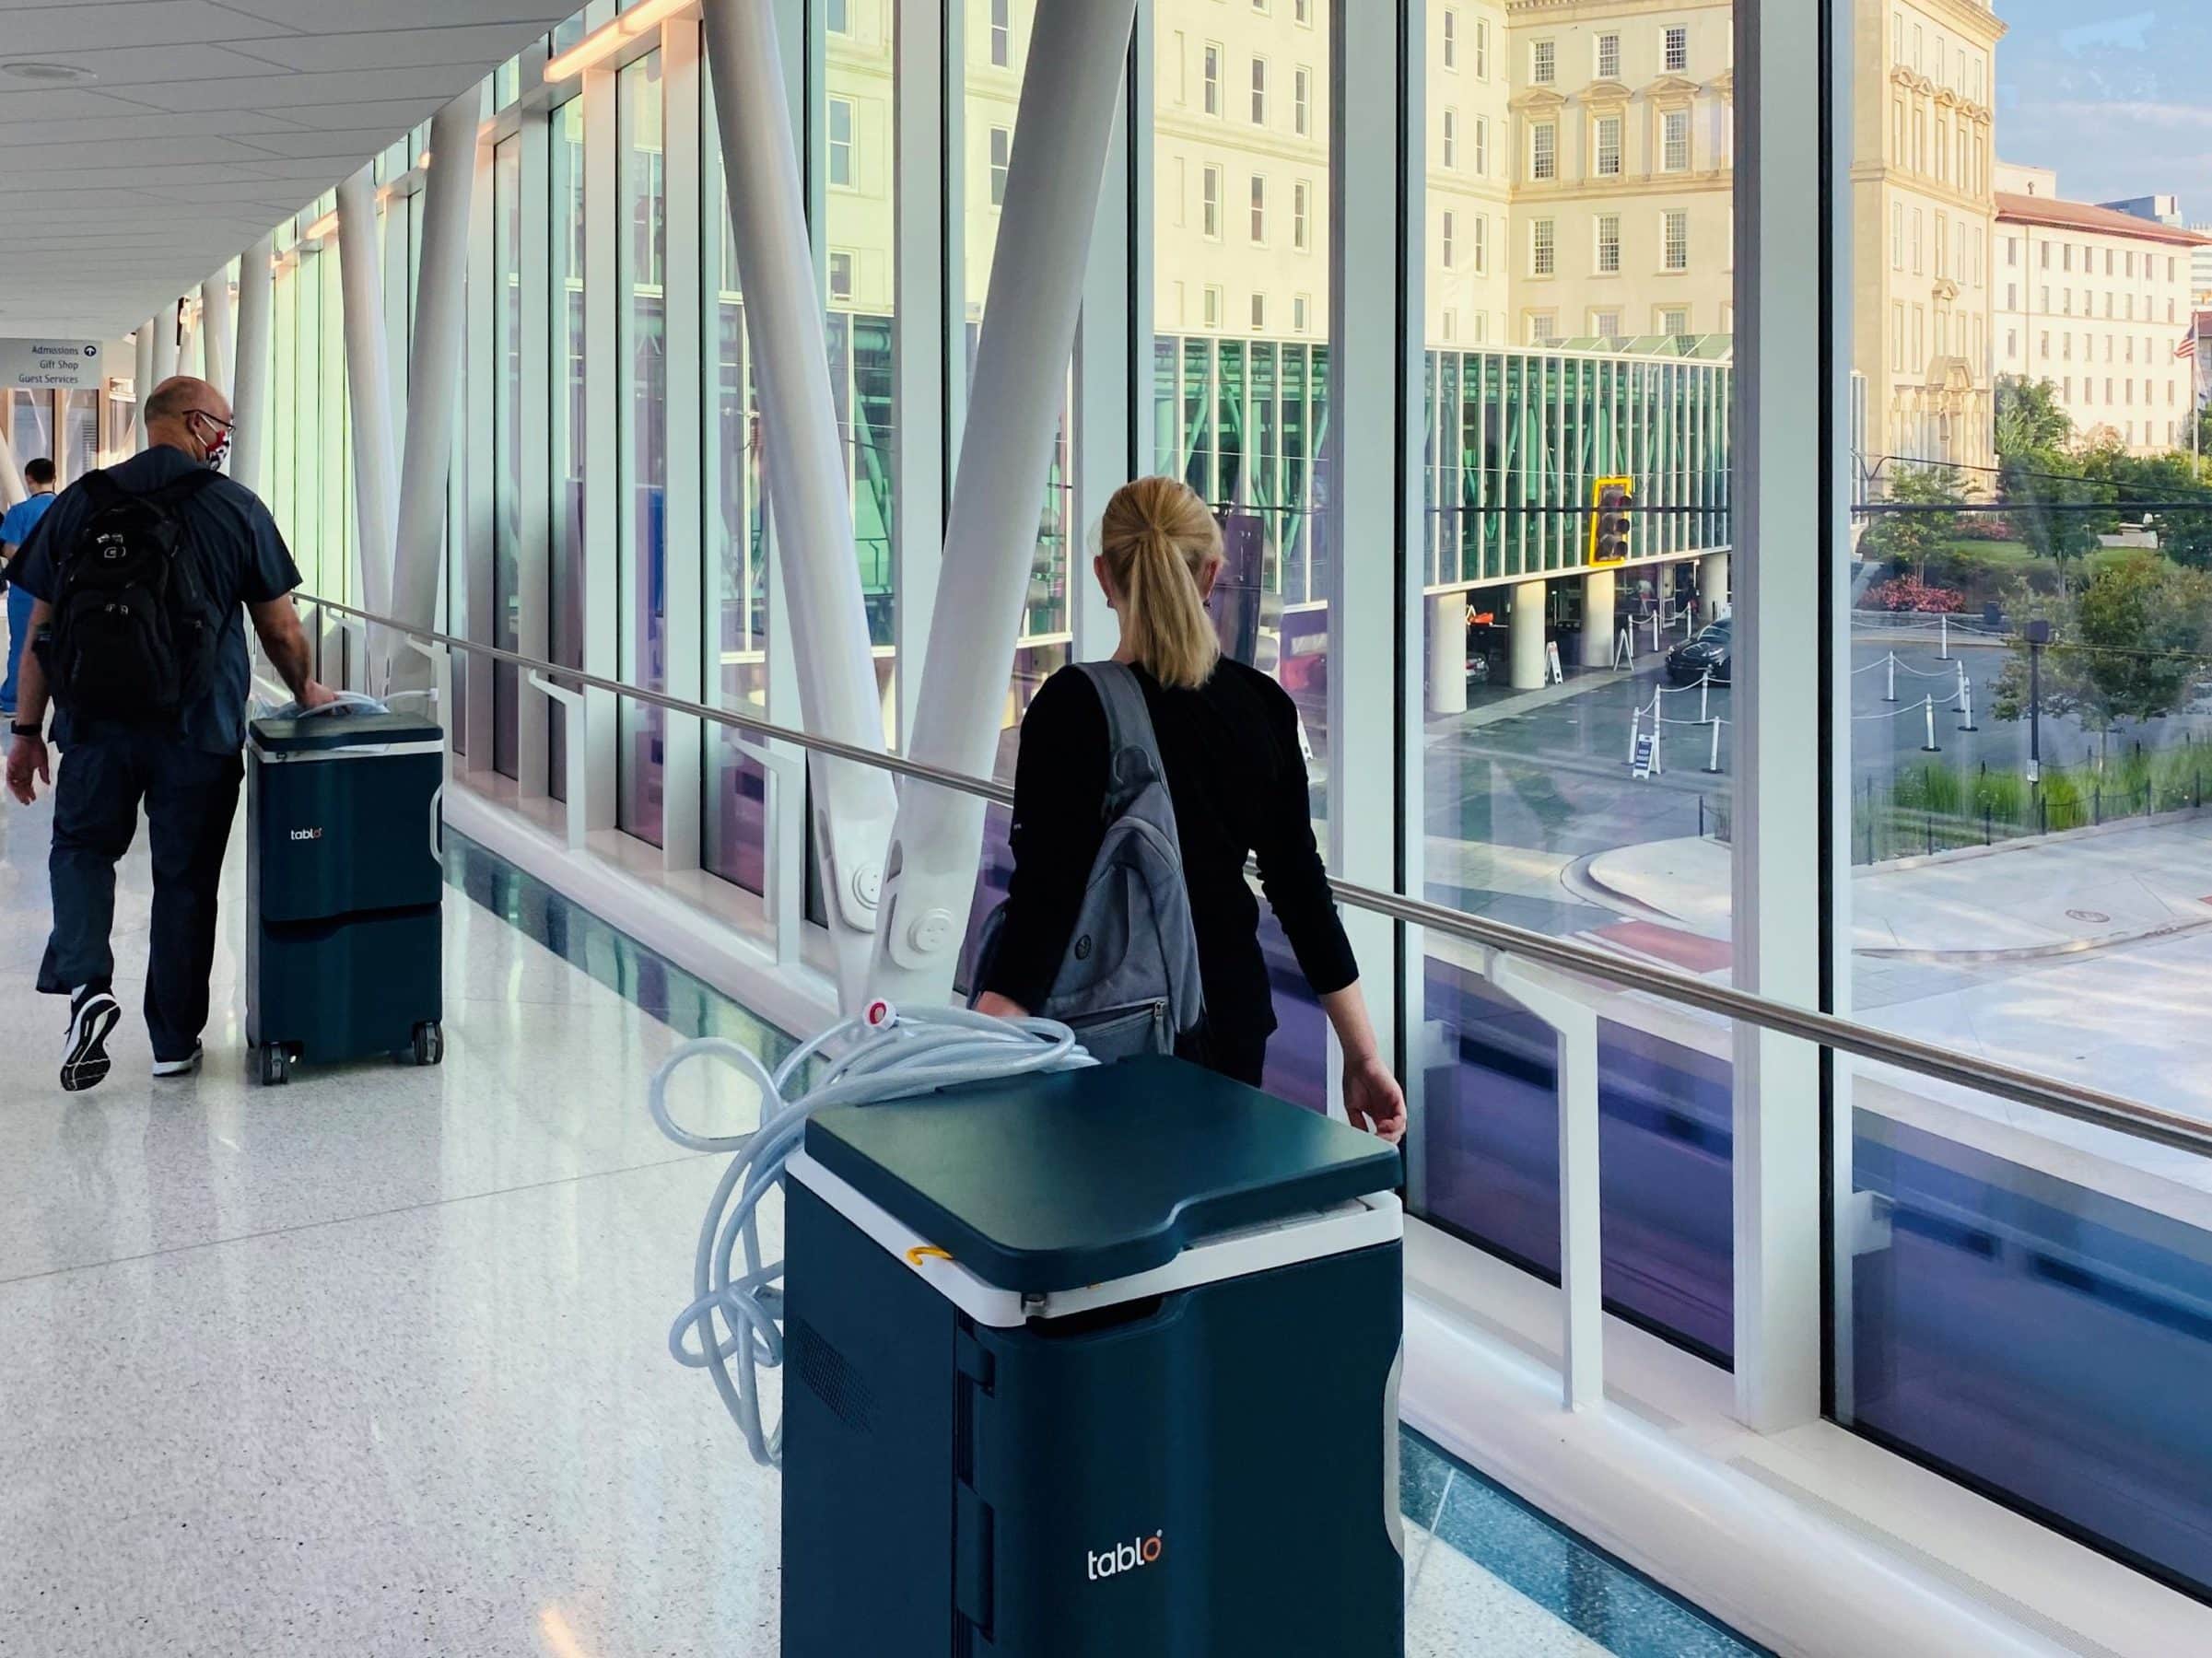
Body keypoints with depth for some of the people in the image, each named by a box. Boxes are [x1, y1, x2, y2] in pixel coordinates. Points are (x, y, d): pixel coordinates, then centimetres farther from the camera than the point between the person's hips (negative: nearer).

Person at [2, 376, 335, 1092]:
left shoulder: (81, 502, 3)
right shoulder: (237, 508, -2)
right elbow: (281, 629, 0)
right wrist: (306, 691, 19)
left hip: (98, 726, 1)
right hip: (201, 731, -1)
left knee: (82, 846, 21)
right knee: (185, 878, 10)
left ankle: (84, 980, -2)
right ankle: (174, 1043, 18)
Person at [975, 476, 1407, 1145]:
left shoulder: (1073, 708, -15)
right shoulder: (1263, 706, -1)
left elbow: (1043, 897, -22)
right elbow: (1301, 888, 0)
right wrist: (1363, 1053, 5)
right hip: (1232, 1019, 5)